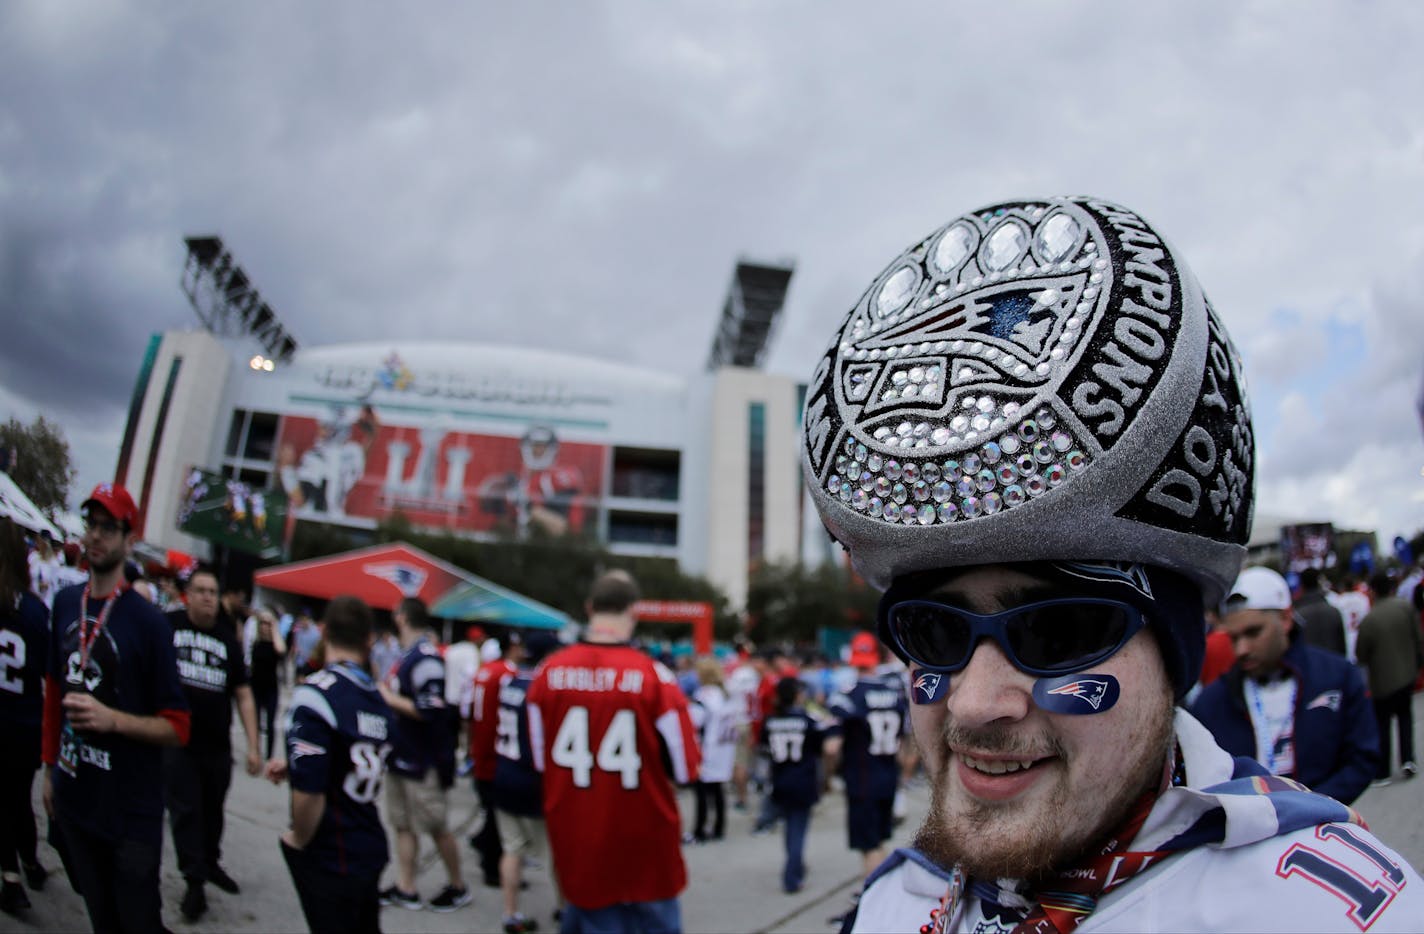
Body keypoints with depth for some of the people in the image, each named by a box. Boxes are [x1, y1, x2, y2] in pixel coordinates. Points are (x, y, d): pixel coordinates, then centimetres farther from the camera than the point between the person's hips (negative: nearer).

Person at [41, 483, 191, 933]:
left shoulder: (148, 621, -15)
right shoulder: (65, 603, 3)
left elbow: (176, 728, -11)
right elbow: (53, 692, 15)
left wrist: (113, 719, -25)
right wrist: (49, 767, 15)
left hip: (131, 811, -5)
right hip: (73, 800, 5)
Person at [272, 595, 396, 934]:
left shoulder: (314, 695, -22)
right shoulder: (378, 698, 2)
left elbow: (309, 791, -25)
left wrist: (298, 838, -7)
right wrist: (294, 766, 12)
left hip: (328, 861, -6)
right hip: (371, 851, 6)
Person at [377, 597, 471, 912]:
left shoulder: (425, 658, -22)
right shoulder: (407, 654, 9)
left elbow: (429, 710, -28)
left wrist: (388, 697, -19)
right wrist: (384, 691, 5)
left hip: (424, 760, -9)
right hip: (402, 756, 9)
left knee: (437, 827, 5)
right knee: (403, 824, 14)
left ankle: (458, 886, 21)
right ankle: (405, 888, 25)